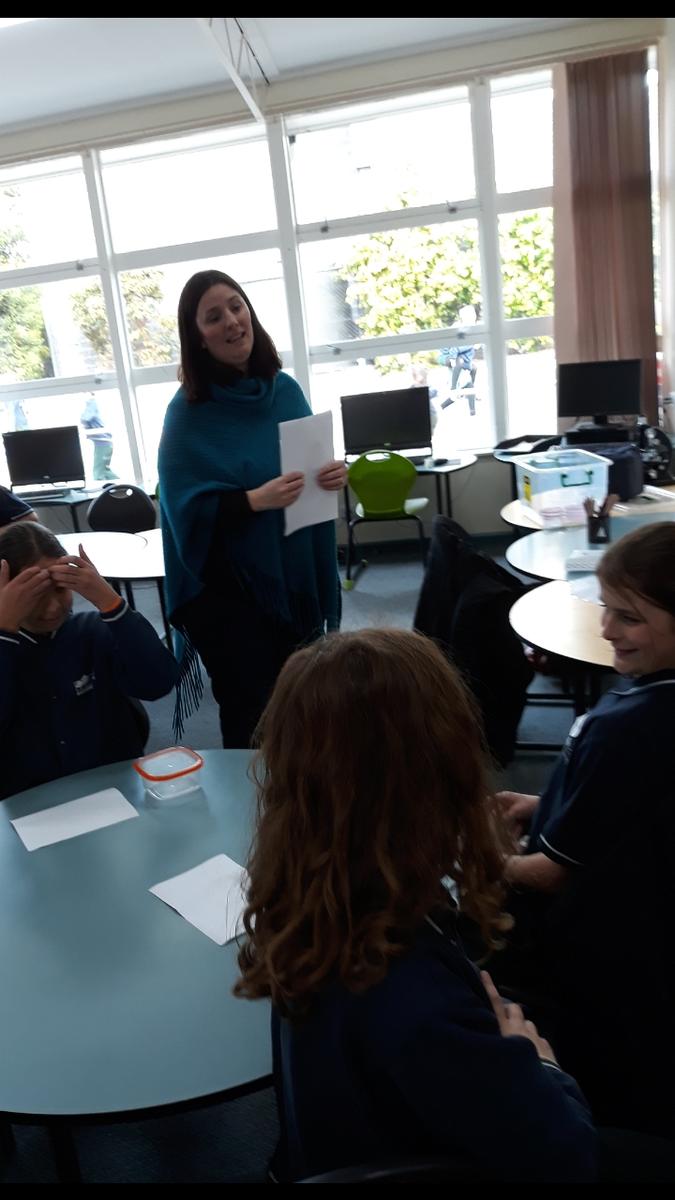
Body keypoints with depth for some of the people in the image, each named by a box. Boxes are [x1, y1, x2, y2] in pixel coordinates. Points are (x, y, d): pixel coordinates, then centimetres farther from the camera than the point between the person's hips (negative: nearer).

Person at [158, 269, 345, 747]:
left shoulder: (285, 389, 2)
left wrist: (333, 475, -10)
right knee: (251, 714, 1)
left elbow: (310, 466, 12)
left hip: (296, 576, 5)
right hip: (227, 586, -5)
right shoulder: (188, 412, -12)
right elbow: (188, 511, -15)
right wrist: (255, 499, -28)